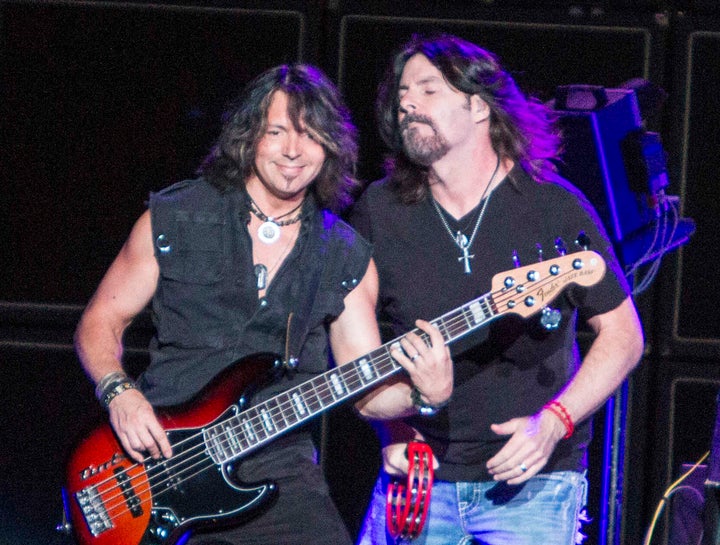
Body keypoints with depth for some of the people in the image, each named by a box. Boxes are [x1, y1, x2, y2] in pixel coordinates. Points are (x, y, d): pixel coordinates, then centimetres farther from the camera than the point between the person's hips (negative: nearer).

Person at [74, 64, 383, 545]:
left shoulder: (346, 257, 8)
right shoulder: (173, 220, 4)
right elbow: (100, 322, 10)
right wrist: (119, 392, -10)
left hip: (276, 469, 1)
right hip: (157, 456, -1)